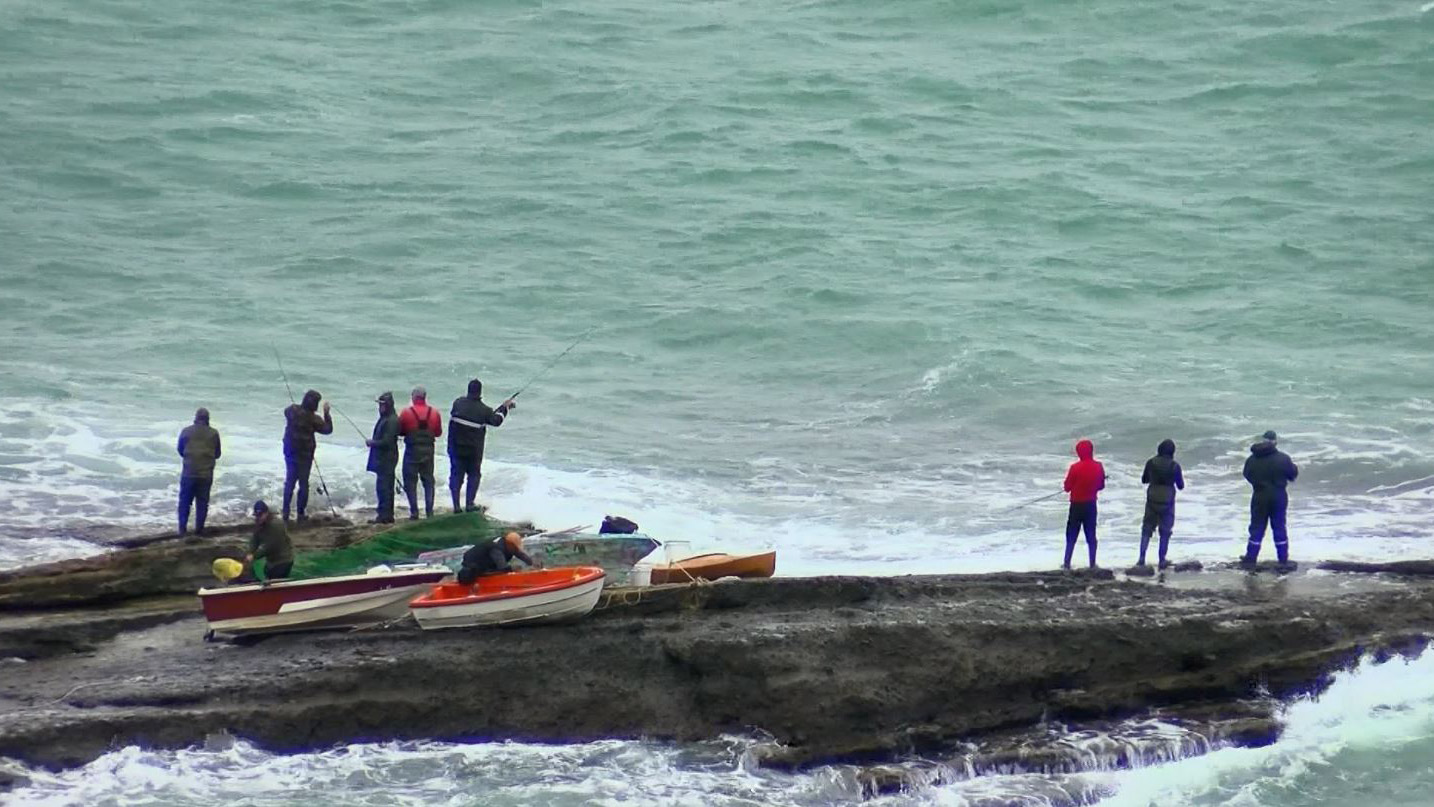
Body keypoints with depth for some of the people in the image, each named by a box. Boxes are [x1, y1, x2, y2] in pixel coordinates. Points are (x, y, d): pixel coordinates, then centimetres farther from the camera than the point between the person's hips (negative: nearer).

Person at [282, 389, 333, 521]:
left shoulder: (292, 410, -7)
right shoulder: (313, 418, -20)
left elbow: (286, 413, 18)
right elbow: (328, 429, -9)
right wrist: (326, 413, -3)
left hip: (290, 453, 4)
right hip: (304, 456, -4)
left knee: (289, 482, 14)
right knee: (303, 483, 7)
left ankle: (286, 512, 12)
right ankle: (301, 513, 9)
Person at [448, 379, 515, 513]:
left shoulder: (458, 403, -7)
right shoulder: (483, 410, -14)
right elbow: (496, 420, 1)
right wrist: (504, 407, 16)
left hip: (456, 448, 2)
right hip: (474, 450, -2)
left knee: (456, 475, 9)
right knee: (474, 475, 16)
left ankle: (456, 505, 5)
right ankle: (470, 504, 14)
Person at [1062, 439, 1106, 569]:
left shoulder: (1075, 467, -18)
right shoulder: (1098, 467, -5)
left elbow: (1067, 487, -10)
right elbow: (1101, 485, 7)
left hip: (1077, 505, -3)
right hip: (1091, 505, 3)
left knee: (1071, 535, 7)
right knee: (1091, 534, 10)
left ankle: (1067, 563, 5)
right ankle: (1092, 563, 10)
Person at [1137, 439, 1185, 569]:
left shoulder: (1151, 463, -5)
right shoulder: (1174, 466, -10)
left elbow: (1144, 480, 8)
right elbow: (1180, 486, -1)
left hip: (1152, 500, 1)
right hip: (1167, 502, -1)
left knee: (1147, 529, 11)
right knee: (1165, 532, 9)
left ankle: (1142, 558, 3)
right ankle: (1162, 560, 9)